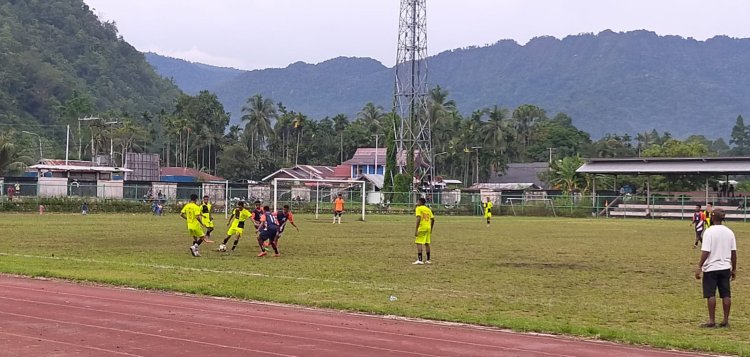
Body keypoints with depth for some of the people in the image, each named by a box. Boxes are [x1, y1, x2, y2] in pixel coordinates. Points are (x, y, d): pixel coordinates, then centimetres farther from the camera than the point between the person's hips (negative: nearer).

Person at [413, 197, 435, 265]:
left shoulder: (418, 208, -4)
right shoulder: (428, 209, 15)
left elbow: (418, 218, -16)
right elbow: (433, 219, 12)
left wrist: (416, 230, -18)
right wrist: (431, 229, 24)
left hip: (421, 228, -7)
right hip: (428, 228, 7)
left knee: (419, 243, -7)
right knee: (427, 243, 14)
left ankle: (419, 260, -15)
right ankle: (428, 260, 18)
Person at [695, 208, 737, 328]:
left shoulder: (709, 231, -12)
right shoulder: (729, 232, 4)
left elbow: (705, 252, -17)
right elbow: (733, 253, 7)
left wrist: (699, 267, -12)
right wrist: (734, 269, 15)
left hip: (711, 268, -5)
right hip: (725, 268, 5)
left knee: (711, 295, 1)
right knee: (726, 295, 8)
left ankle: (712, 321, 3)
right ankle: (726, 321, 12)